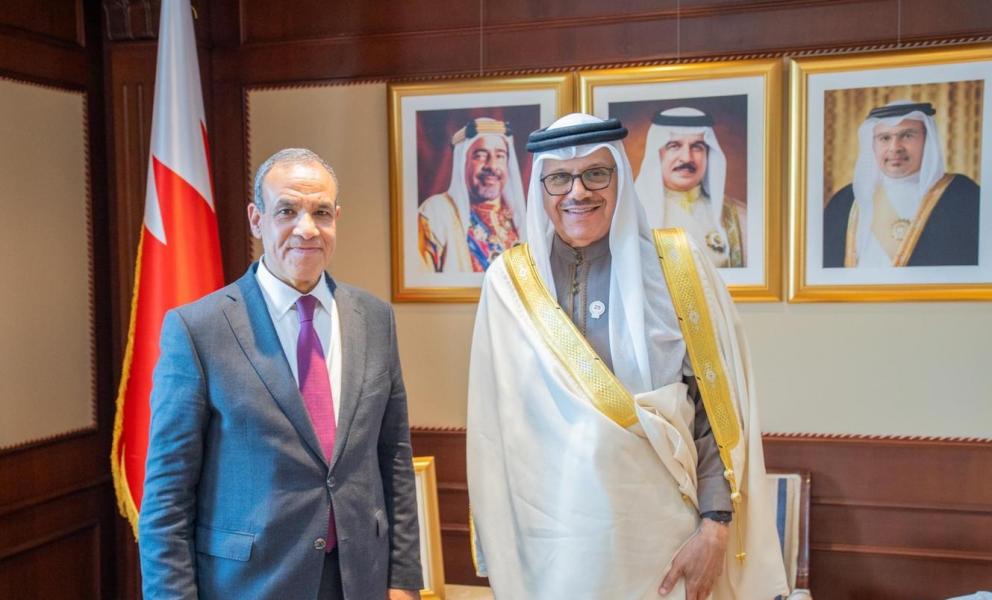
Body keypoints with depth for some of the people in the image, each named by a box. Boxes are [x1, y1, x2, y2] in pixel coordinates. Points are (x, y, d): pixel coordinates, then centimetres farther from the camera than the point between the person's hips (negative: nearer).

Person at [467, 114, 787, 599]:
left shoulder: (677, 267, -6)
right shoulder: (510, 282, -3)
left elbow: (719, 409, -5)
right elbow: (494, 427, 0)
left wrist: (715, 528, -10)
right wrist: (496, 547, 0)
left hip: (661, 533, -1)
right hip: (550, 537, 1)